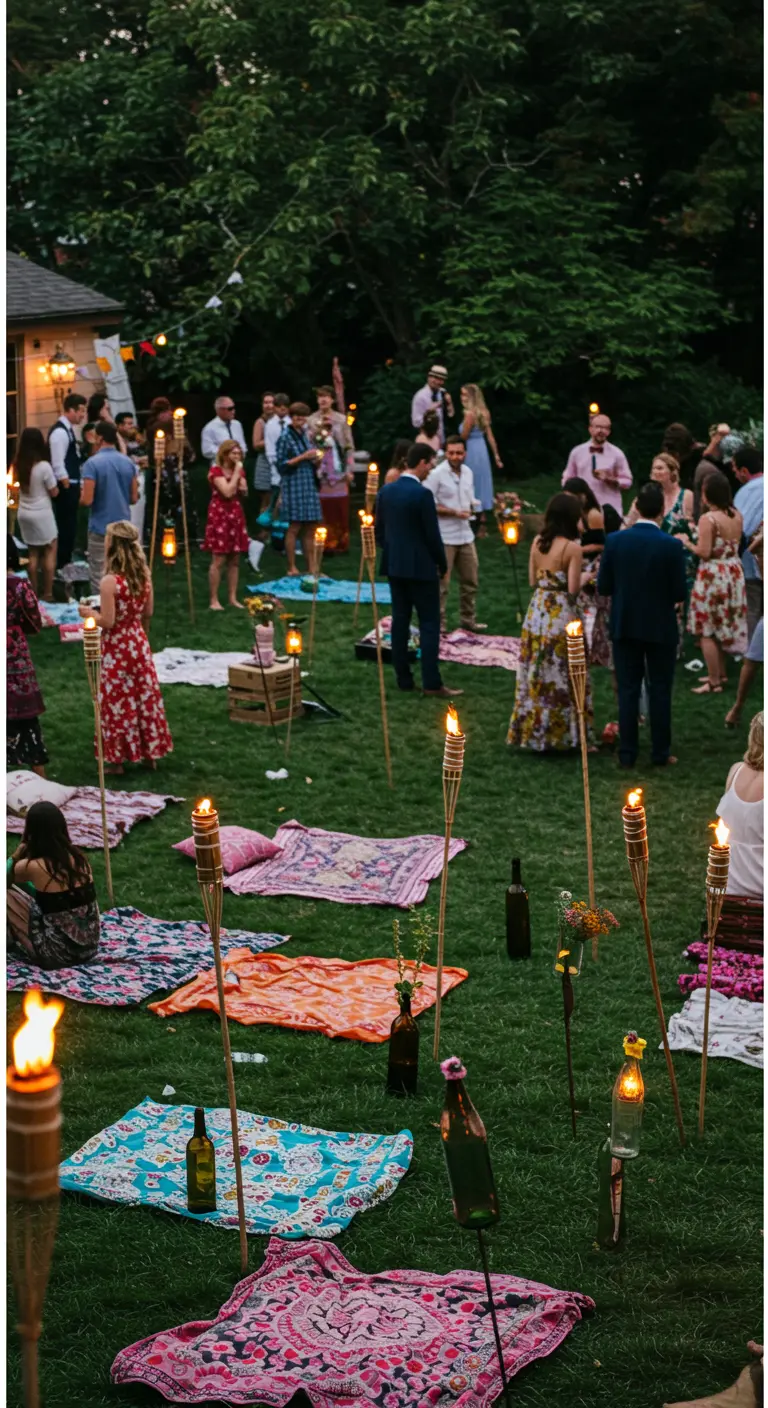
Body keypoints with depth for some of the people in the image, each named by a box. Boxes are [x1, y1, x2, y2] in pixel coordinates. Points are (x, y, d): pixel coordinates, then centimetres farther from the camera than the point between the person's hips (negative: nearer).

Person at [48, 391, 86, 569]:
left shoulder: (68, 429, 13)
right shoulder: (59, 432, -19)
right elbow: (57, 464, -22)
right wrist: (67, 487, -19)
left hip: (71, 484, 10)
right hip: (65, 486, -10)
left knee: (70, 526, 16)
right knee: (65, 526, -4)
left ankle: (65, 562, 25)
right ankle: (62, 566, 3)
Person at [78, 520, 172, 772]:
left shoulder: (109, 582, -21)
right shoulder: (144, 575, -2)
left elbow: (107, 622, -19)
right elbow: (148, 613, 6)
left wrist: (89, 612, -3)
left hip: (116, 649, -6)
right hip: (139, 645, 6)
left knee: (117, 702, 5)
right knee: (144, 697, 15)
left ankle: (117, 759, 13)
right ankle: (149, 754, 24)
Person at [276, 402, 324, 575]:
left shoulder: (306, 435, 15)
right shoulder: (286, 437, -4)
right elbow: (281, 464, -10)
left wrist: (316, 459, 3)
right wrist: (303, 457, -15)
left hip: (309, 485, 7)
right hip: (293, 485, -7)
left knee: (310, 529, 5)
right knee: (294, 527, -6)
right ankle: (292, 568, -2)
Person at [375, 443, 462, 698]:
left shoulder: (386, 491, 4)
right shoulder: (422, 494, -17)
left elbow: (379, 531, 10)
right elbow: (432, 534, -14)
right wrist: (443, 565, 0)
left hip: (394, 566, 7)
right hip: (421, 567, -7)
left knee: (400, 621, 10)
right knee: (429, 624, -2)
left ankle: (403, 679, 12)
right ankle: (432, 683, -4)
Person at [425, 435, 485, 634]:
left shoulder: (467, 472, 8)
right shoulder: (436, 474, -13)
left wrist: (470, 509, -4)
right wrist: (454, 512, -19)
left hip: (466, 535, 7)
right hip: (444, 538, -7)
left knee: (470, 581, 14)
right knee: (441, 583, -3)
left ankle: (468, 620, 27)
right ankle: (438, 624, 5)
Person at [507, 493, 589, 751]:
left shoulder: (537, 542, 3)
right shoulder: (573, 548, -14)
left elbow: (533, 581, 9)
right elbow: (573, 589, -15)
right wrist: (583, 580, 4)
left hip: (537, 611, 6)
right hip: (561, 615, -6)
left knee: (536, 674, 13)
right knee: (560, 676, 4)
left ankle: (533, 732, 21)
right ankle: (557, 735, 10)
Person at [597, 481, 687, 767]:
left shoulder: (614, 540, -7)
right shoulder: (671, 545, -14)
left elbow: (603, 587, -3)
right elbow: (679, 593, -10)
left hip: (625, 627, 2)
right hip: (660, 628, -2)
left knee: (628, 690, 7)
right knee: (660, 692, 7)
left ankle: (627, 754, 8)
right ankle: (660, 754, 11)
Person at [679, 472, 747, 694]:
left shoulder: (708, 518, -18)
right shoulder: (737, 515, 4)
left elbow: (704, 552, -20)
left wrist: (685, 541, -3)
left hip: (713, 576, -8)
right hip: (734, 573, 8)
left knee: (707, 631, 1)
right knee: (723, 626, 21)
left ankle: (714, 682, 2)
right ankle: (721, 673, 30)